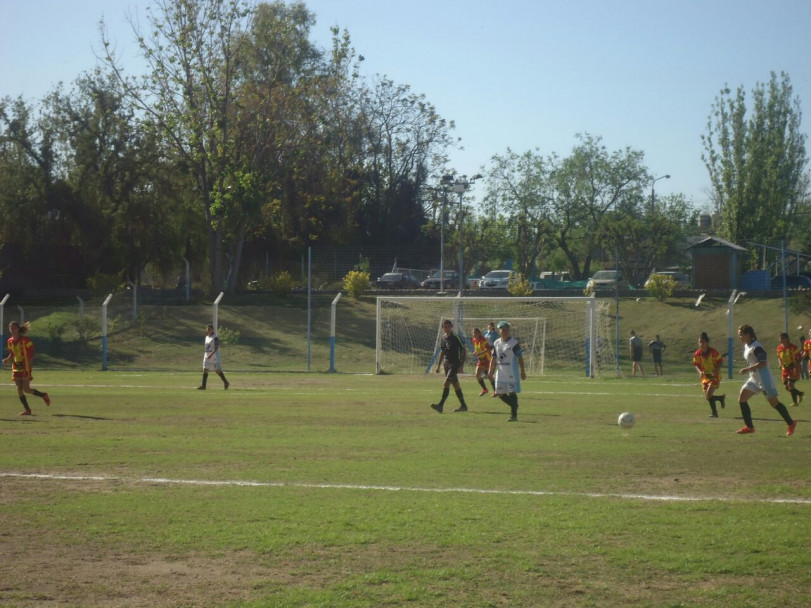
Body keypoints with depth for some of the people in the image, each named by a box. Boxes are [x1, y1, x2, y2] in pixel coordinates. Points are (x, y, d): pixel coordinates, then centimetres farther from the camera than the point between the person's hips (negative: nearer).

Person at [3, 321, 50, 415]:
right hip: (16, 368, 6)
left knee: (26, 389, -8)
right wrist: (7, 360, -4)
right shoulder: (10, 341, 8)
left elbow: (34, 352, -9)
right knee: (19, 389, -1)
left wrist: (30, 361, -24)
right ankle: (27, 410, 5)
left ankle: (44, 395, 16)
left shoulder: (25, 340, -10)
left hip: (26, 367, -6)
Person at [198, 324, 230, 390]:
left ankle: (226, 383, 12)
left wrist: (211, 355, -28)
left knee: (218, 371, -1)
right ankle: (203, 386, -2)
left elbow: (216, 348, -19)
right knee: (205, 370, -2)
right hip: (207, 356, 8)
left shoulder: (215, 337, -12)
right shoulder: (207, 337, 13)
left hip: (214, 356, -8)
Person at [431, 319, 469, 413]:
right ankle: (463, 405, 20)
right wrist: (438, 365, 18)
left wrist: (462, 365, -14)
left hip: (455, 364, -8)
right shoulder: (444, 338, 10)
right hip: (447, 364, 8)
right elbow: (442, 352, 21)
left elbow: (464, 351, -9)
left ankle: (440, 405, -22)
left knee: (446, 383, -17)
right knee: (455, 385, 12)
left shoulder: (456, 338, -11)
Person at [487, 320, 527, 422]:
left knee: (512, 393, -7)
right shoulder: (496, 343, 8)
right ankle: (514, 406, 24)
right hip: (500, 372, 6)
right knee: (500, 394, 4)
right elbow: (493, 359, 12)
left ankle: (514, 415, -2)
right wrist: (491, 372, 7)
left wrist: (522, 372, -6)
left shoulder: (514, 343, -7)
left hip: (512, 373, -6)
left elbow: (520, 358, -5)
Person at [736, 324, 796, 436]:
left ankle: (791, 423, 13)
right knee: (741, 399, 1)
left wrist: (747, 369, -26)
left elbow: (763, 363, -27)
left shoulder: (756, 347, -20)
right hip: (754, 379, 10)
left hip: (764, 379, -10)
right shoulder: (746, 346, 11)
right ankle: (749, 427, 5)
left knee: (773, 402, -2)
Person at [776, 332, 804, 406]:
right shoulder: (779, 348, 1)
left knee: (790, 384, -19)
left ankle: (795, 401, -3)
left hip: (793, 368, -6)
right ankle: (800, 393, 28)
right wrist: (780, 363, -2)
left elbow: (800, 357, -11)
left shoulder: (793, 347, -15)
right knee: (786, 387, 3)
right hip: (785, 368, 6)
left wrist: (796, 366, -23)